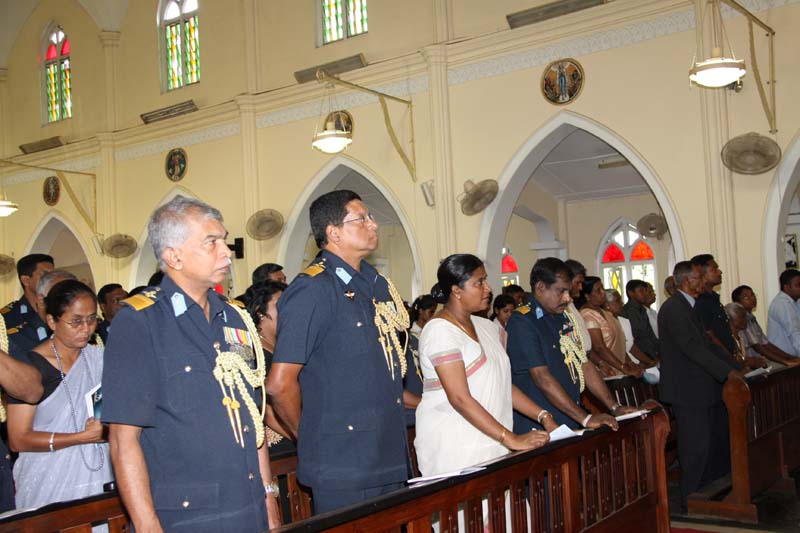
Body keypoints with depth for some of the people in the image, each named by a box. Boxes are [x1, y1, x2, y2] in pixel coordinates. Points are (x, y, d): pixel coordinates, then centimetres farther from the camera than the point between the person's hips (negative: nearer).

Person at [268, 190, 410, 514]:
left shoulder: (377, 285, 11)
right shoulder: (313, 290, -15)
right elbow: (280, 384, -18)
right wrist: (311, 438, -2)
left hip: (391, 460, 8)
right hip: (342, 470, -8)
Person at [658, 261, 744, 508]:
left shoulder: (688, 307, 17)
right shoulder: (673, 308, -16)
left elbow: (707, 344, 17)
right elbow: (692, 347, -24)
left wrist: (737, 367, 9)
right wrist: (727, 371, -24)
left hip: (703, 388, 11)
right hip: (687, 390, -10)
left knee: (720, 440, 16)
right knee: (696, 447, -5)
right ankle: (691, 501, 8)